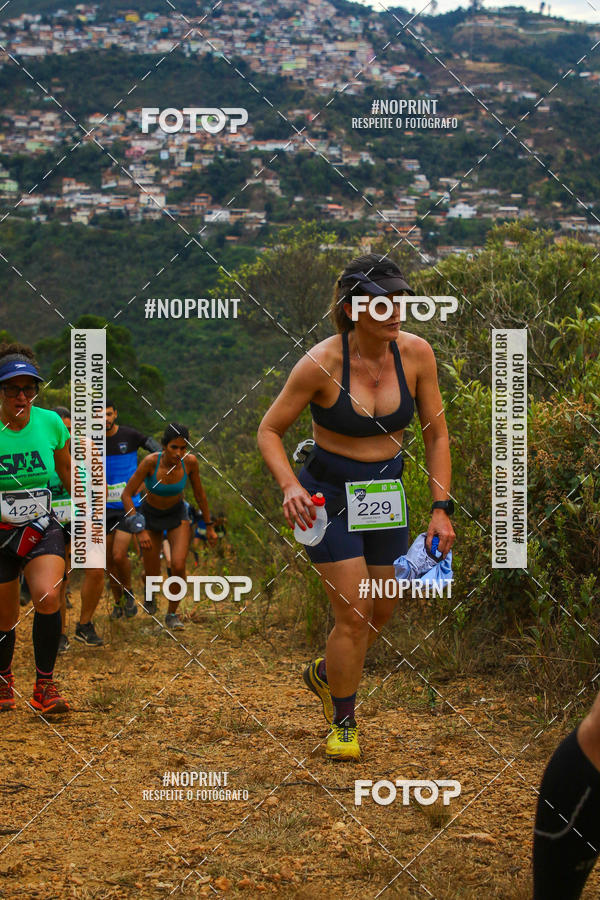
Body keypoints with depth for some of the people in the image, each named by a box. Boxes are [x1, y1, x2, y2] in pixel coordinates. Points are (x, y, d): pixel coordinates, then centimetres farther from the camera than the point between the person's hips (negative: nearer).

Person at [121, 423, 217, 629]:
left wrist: (209, 526, 1)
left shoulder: (190, 461, -25)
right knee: (153, 574, 6)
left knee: (178, 566, -18)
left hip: (177, 514, 1)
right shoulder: (150, 461, -33)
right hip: (150, 516, -1)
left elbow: (199, 493, -7)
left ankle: (172, 614, 6)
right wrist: (140, 531, -30)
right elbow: (127, 495, -26)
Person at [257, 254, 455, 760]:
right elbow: (269, 431, -8)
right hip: (329, 491, -4)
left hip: (387, 492, 4)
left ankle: (325, 675, 42)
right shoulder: (322, 363, -20)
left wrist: (441, 508, -6)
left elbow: (436, 434, 0)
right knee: (353, 613, -8)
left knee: (383, 611, 12)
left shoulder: (416, 353, -11)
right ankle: (343, 722, 15)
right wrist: (289, 486, -25)